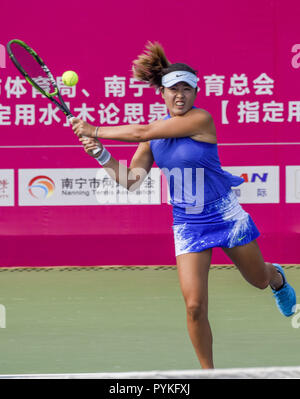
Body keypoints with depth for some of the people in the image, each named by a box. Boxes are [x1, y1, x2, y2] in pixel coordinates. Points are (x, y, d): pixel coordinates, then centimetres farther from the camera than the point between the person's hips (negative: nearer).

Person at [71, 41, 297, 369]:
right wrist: (100, 153, -16)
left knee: (260, 280, 19)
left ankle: (276, 275, 59)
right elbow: (130, 180, -1)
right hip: (187, 225, 3)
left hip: (226, 216, -3)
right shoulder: (155, 132, -2)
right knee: (194, 306, -10)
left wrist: (95, 130, -21)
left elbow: (142, 132, -26)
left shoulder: (201, 119, -21)